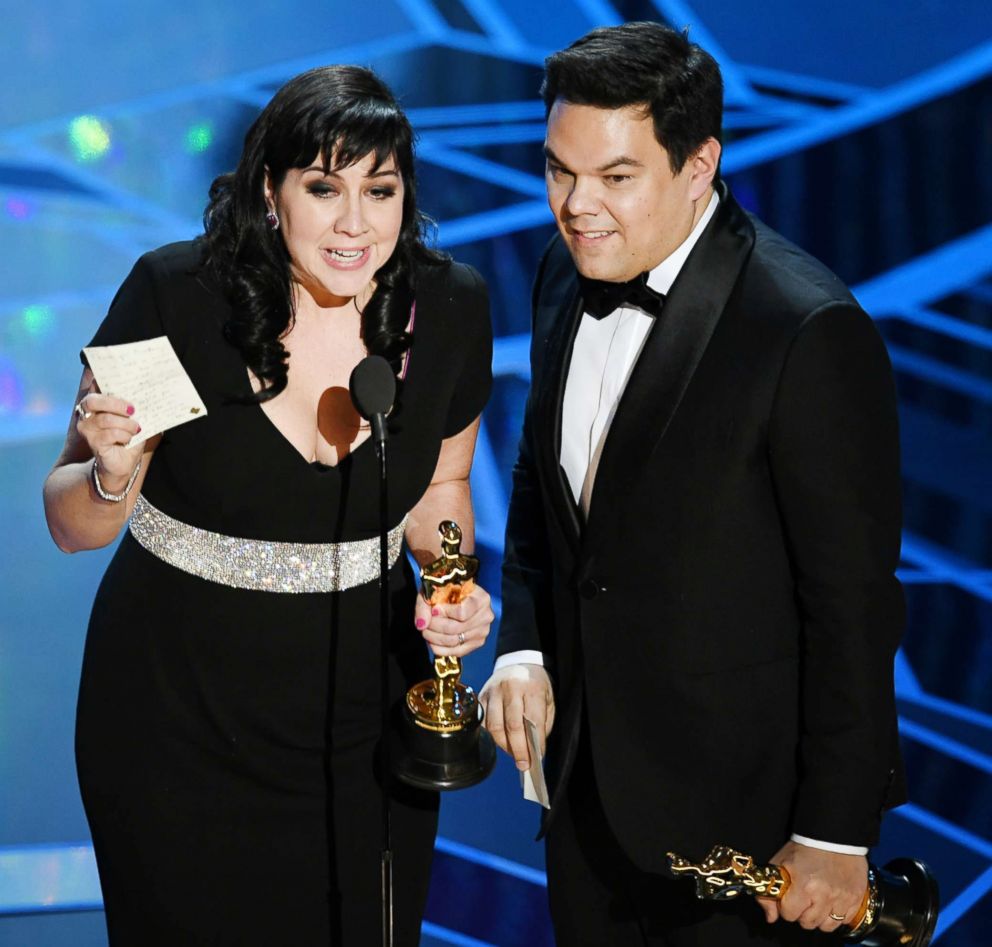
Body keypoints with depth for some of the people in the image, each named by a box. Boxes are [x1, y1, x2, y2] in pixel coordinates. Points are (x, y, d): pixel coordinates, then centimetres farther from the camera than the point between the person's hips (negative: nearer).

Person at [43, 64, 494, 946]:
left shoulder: (450, 310, -9)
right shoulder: (174, 296, -18)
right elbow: (71, 525, -9)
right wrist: (113, 475, -30)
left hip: (362, 705, 3)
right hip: (176, 713, -2)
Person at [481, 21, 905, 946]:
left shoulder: (809, 331, -24)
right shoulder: (568, 274, -1)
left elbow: (853, 602, -20)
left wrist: (835, 835, -16)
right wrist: (522, 647, 0)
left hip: (735, 799, -6)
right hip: (587, 763, 7)